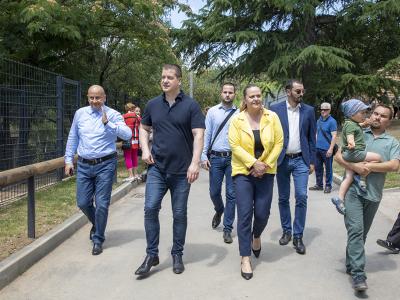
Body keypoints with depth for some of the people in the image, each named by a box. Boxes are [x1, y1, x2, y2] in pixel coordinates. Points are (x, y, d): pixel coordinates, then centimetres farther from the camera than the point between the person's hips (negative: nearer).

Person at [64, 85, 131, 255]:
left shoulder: (113, 115, -5)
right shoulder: (80, 114, 8)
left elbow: (127, 135, -19)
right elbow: (72, 138, 16)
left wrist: (108, 123, -27)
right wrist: (69, 160, 13)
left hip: (105, 165, -4)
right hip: (84, 165, 4)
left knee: (102, 204, -2)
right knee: (83, 203, 8)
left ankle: (98, 240, 15)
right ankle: (96, 224, 39)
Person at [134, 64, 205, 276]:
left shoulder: (191, 105, -4)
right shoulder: (153, 105, 6)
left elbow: (198, 134, -9)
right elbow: (144, 128, 19)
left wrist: (195, 163, -19)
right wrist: (145, 149, 2)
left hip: (181, 170, -2)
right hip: (157, 167, 3)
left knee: (179, 214, 7)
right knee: (150, 208, -4)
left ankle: (177, 255, 22)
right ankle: (151, 254, 10)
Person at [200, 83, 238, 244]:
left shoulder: (239, 114, 2)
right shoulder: (212, 111, 5)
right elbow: (206, 134, 4)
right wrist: (203, 156, -3)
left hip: (233, 158, -1)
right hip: (215, 158, 1)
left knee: (231, 194, 2)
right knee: (214, 192, 9)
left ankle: (227, 229, 13)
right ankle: (219, 211, 42)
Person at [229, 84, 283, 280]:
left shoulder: (272, 117, 0)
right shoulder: (237, 120, -4)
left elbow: (279, 142, -1)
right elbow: (235, 146, -9)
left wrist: (266, 164, -9)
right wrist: (254, 163, -17)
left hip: (266, 173, 2)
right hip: (243, 172, -1)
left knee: (262, 213, 4)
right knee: (245, 214, -4)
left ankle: (256, 236, 39)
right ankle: (245, 259, 4)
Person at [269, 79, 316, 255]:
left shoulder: (309, 111, 4)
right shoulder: (275, 109, -1)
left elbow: (312, 137, 7)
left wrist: (312, 161, 3)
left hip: (301, 160, 0)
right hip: (281, 160, 0)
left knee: (301, 197, -7)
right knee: (283, 198, 9)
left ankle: (298, 236, 3)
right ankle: (286, 231, 24)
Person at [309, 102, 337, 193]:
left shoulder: (332, 121, -9)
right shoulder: (319, 120, 13)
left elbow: (334, 136, -13)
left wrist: (331, 149, -19)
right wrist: (315, 144, 15)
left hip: (327, 149, -7)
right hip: (318, 148, 7)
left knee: (328, 168, 3)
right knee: (318, 167, 12)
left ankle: (328, 186, 12)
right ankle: (319, 184, 23)